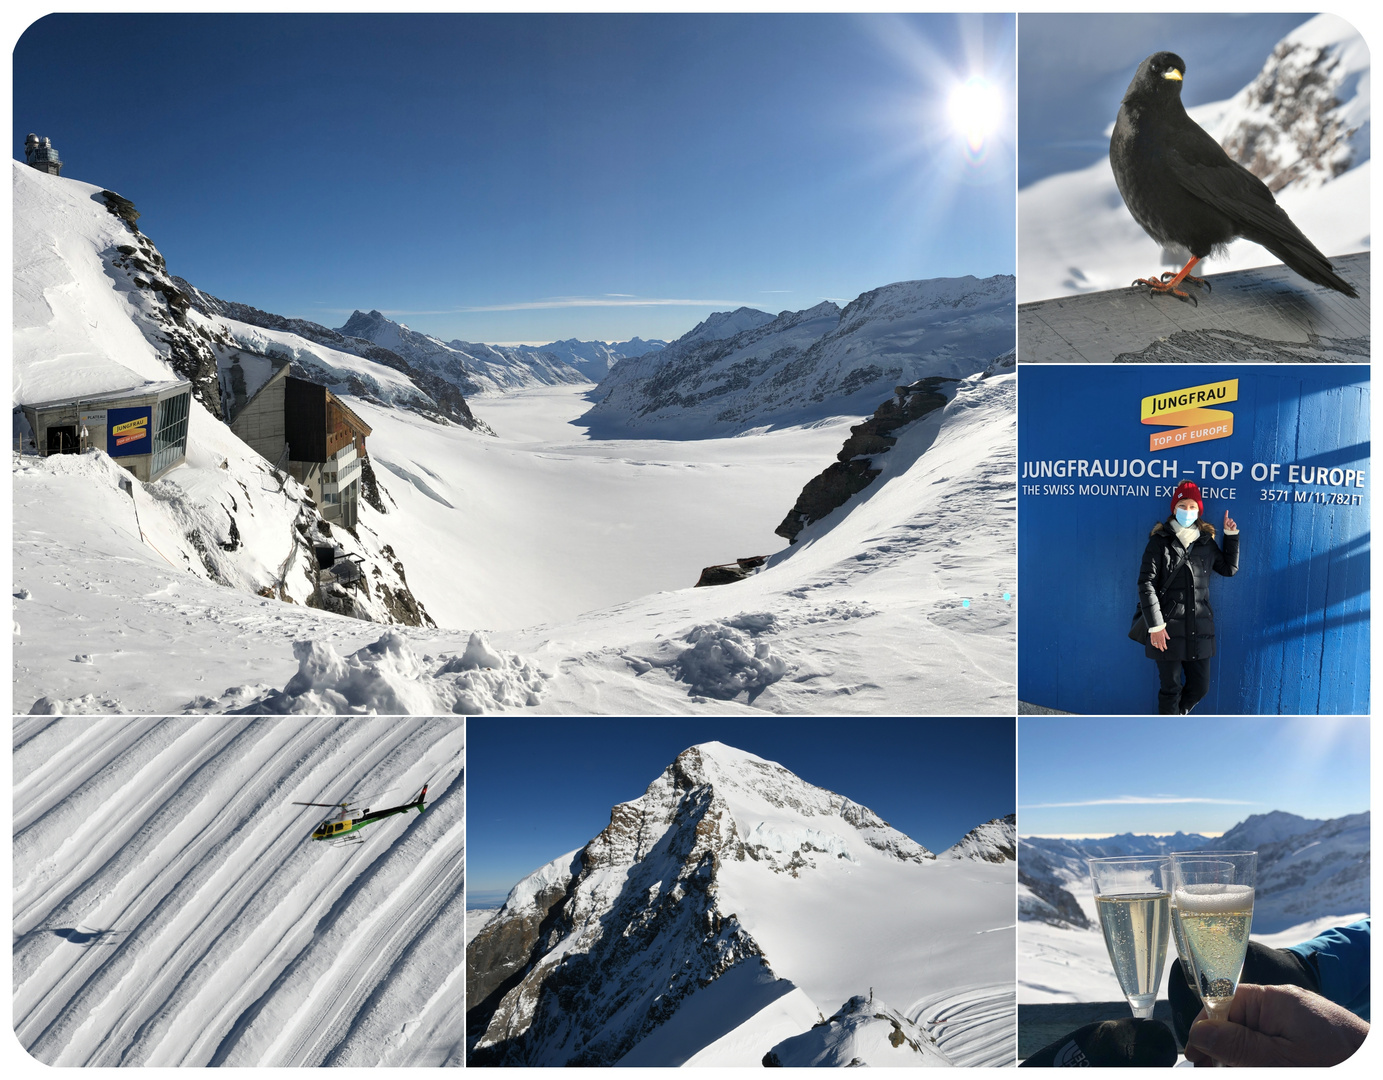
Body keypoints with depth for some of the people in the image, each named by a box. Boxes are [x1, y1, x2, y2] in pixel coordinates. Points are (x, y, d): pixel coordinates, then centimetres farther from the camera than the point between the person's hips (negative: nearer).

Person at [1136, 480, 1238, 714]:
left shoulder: (1206, 542, 12)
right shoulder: (1160, 541, -4)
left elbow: (1230, 569, 25)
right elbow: (1146, 584, -9)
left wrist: (1231, 536, 14)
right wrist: (1155, 625, -15)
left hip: (1199, 629, 5)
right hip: (1168, 630, -5)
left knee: (1200, 687, 10)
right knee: (1171, 688, 2)